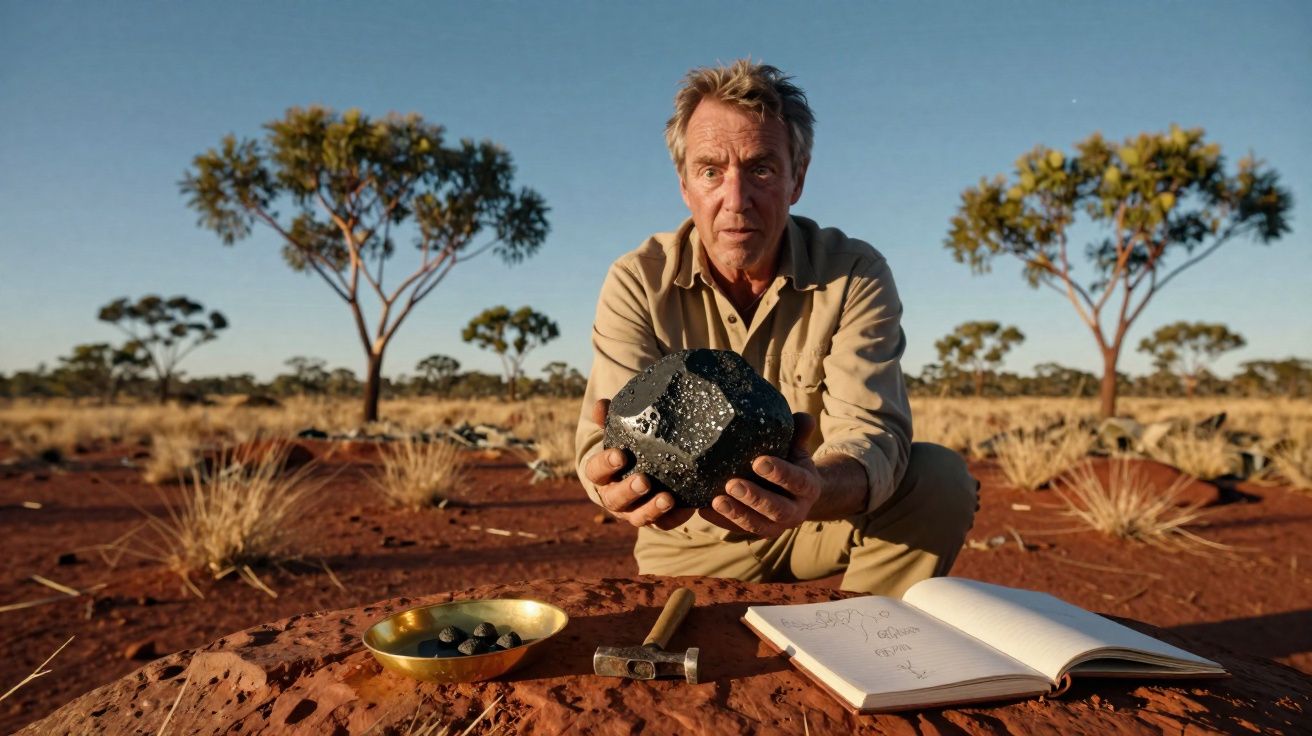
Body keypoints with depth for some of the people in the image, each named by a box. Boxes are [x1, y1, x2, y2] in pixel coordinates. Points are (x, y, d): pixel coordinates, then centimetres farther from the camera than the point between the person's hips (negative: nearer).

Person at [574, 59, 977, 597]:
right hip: (694, 542, 0)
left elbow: (871, 432, -25)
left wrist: (814, 489, -50)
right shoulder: (637, 284, -12)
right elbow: (607, 438, -21)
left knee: (940, 477, -21)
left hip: (822, 520, 1)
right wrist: (620, 482, -48)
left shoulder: (856, 276, -13)